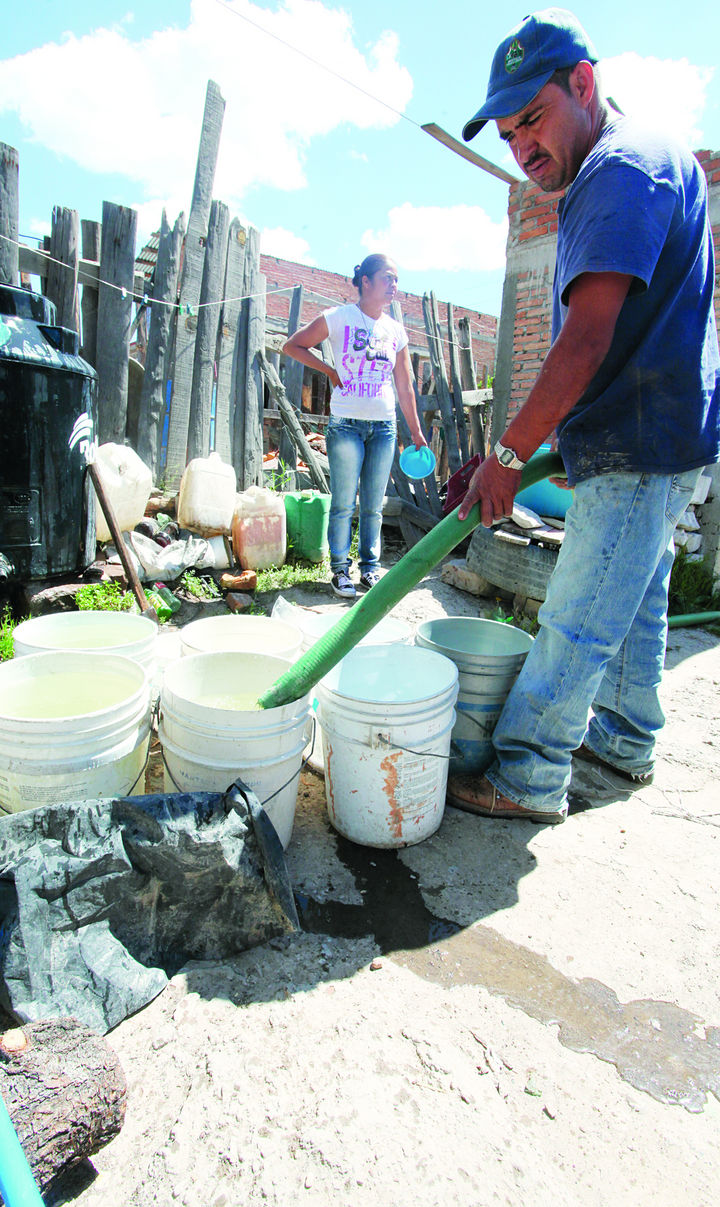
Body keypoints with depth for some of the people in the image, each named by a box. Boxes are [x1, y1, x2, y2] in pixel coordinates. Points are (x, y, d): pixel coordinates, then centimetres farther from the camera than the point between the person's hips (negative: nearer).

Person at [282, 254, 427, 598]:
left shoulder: (396, 331, 12)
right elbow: (292, 346, 6)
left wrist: (416, 431, 15)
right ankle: (340, 570, 7)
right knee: (343, 503, -3)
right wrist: (329, 370, -2)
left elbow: (405, 387, 16)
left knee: (373, 505, 7)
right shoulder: (338, 318, 1)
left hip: (383, 427, 4)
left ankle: (370, 567, 16)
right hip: (346, 424, -4)